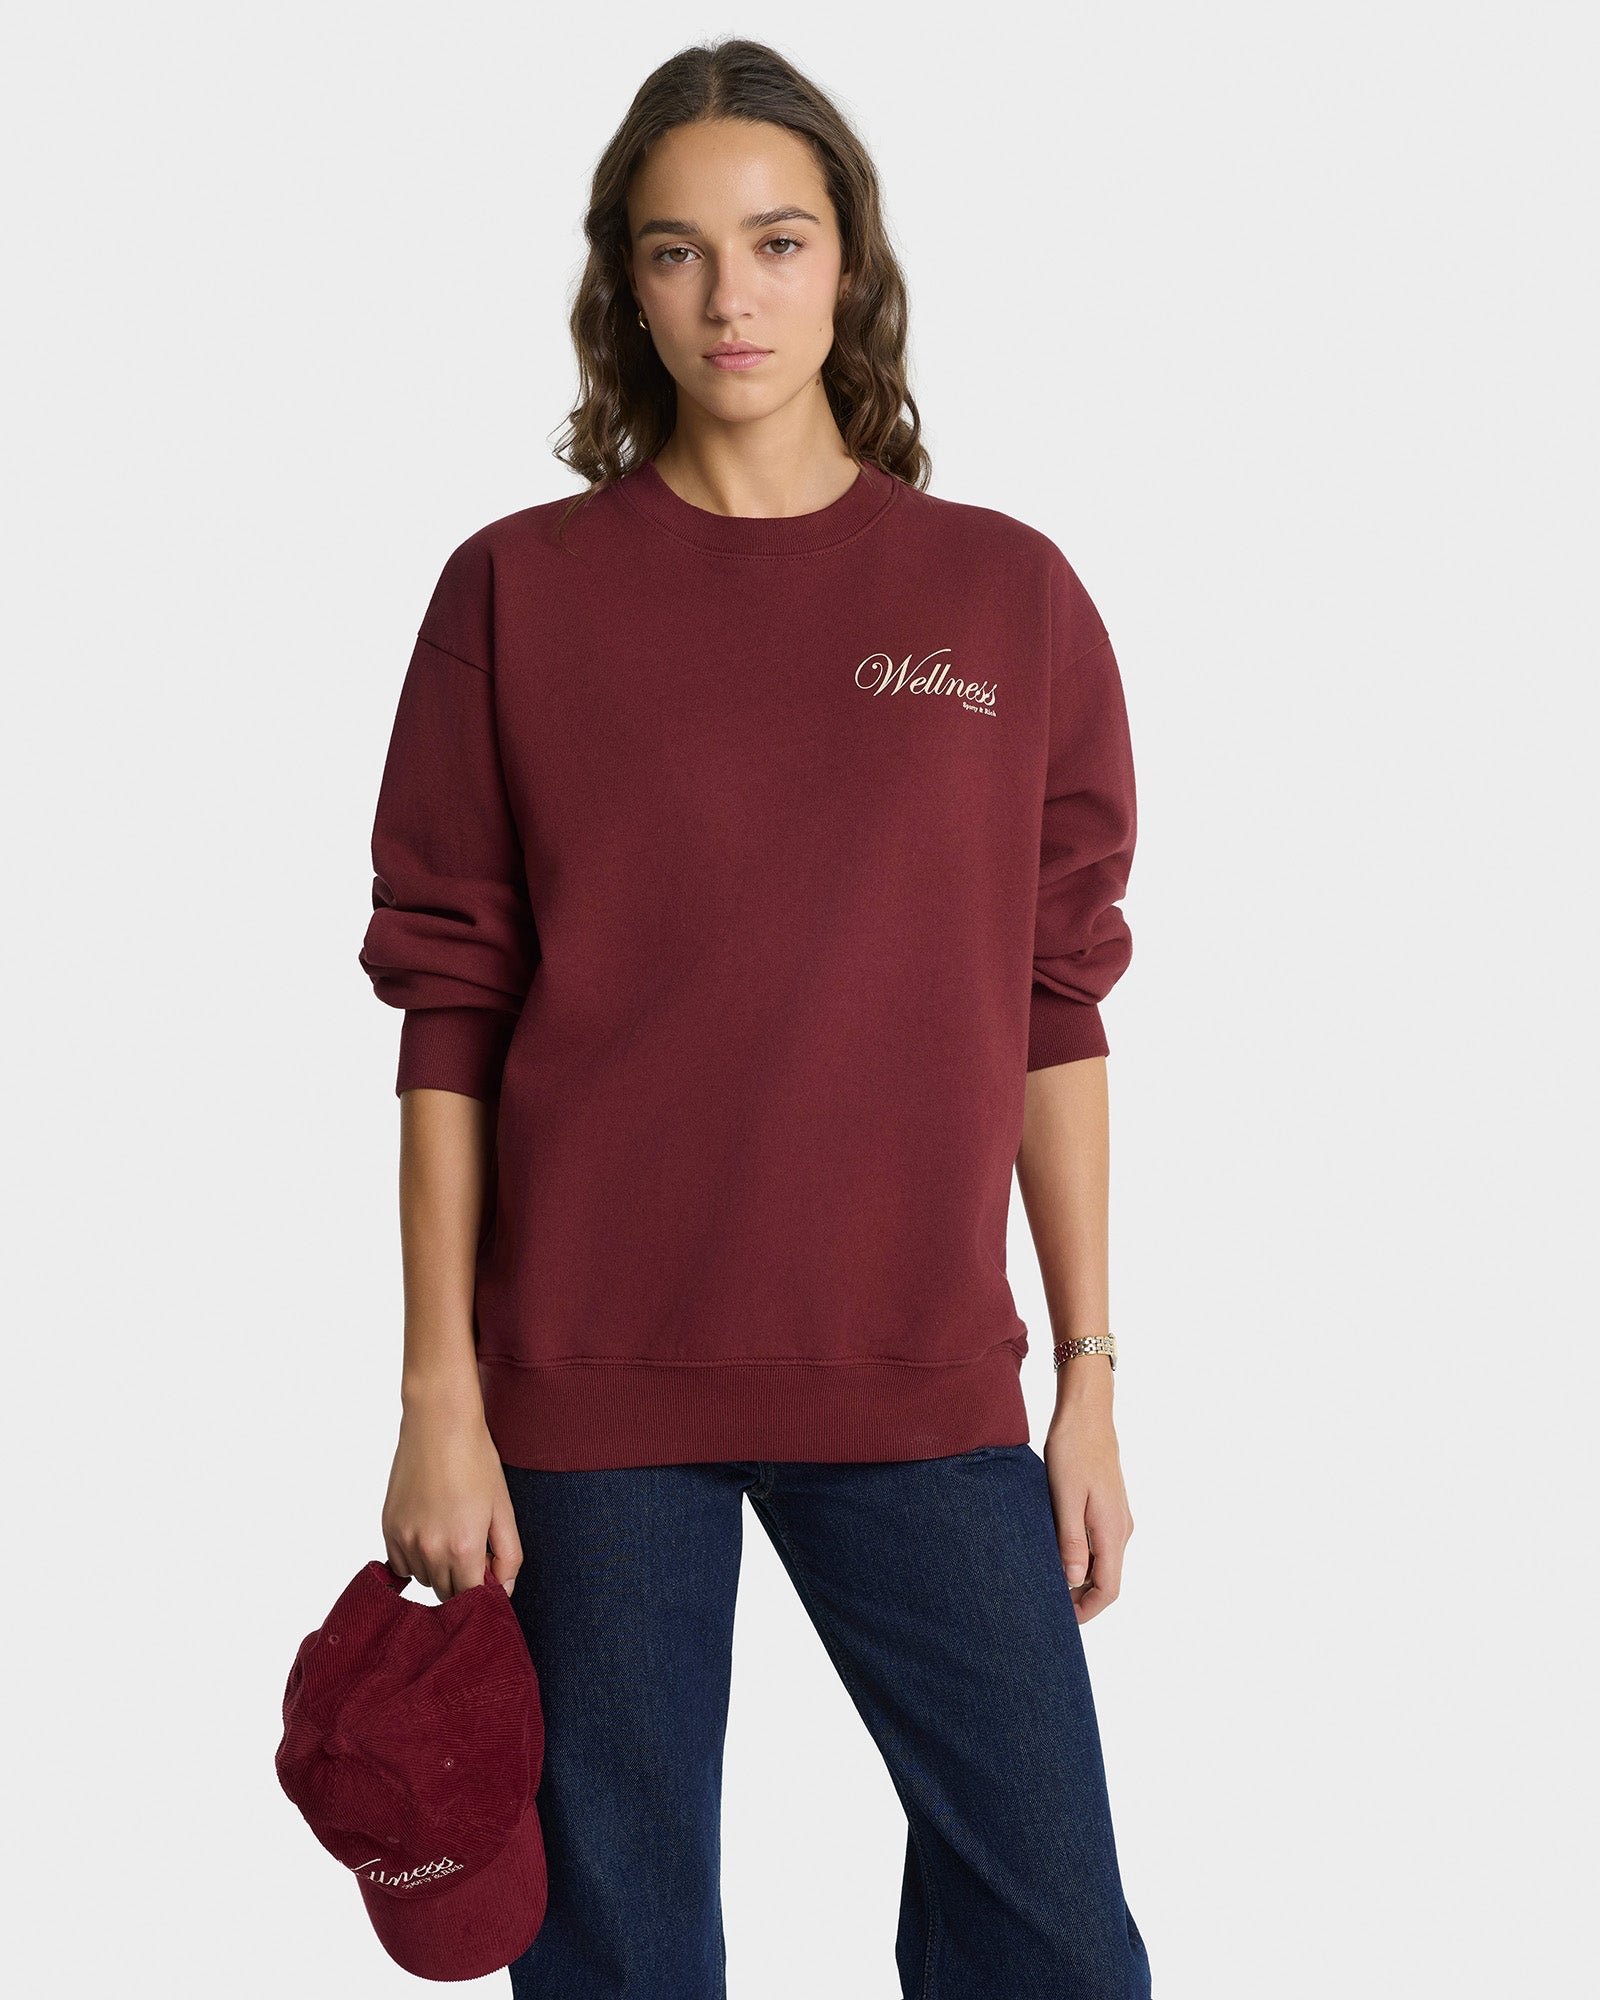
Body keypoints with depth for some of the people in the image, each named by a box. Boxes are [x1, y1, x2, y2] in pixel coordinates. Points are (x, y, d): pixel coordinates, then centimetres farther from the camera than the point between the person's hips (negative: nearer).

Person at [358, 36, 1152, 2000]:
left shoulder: (1006, 595, 4)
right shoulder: (519, 591, 1)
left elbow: (1056, 1009, 6)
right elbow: (447, 1013, 1)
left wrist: (1088, 1377, 4)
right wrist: (438, 1393, -3)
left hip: (918, 1380, 1)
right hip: (589, 1381, -1)